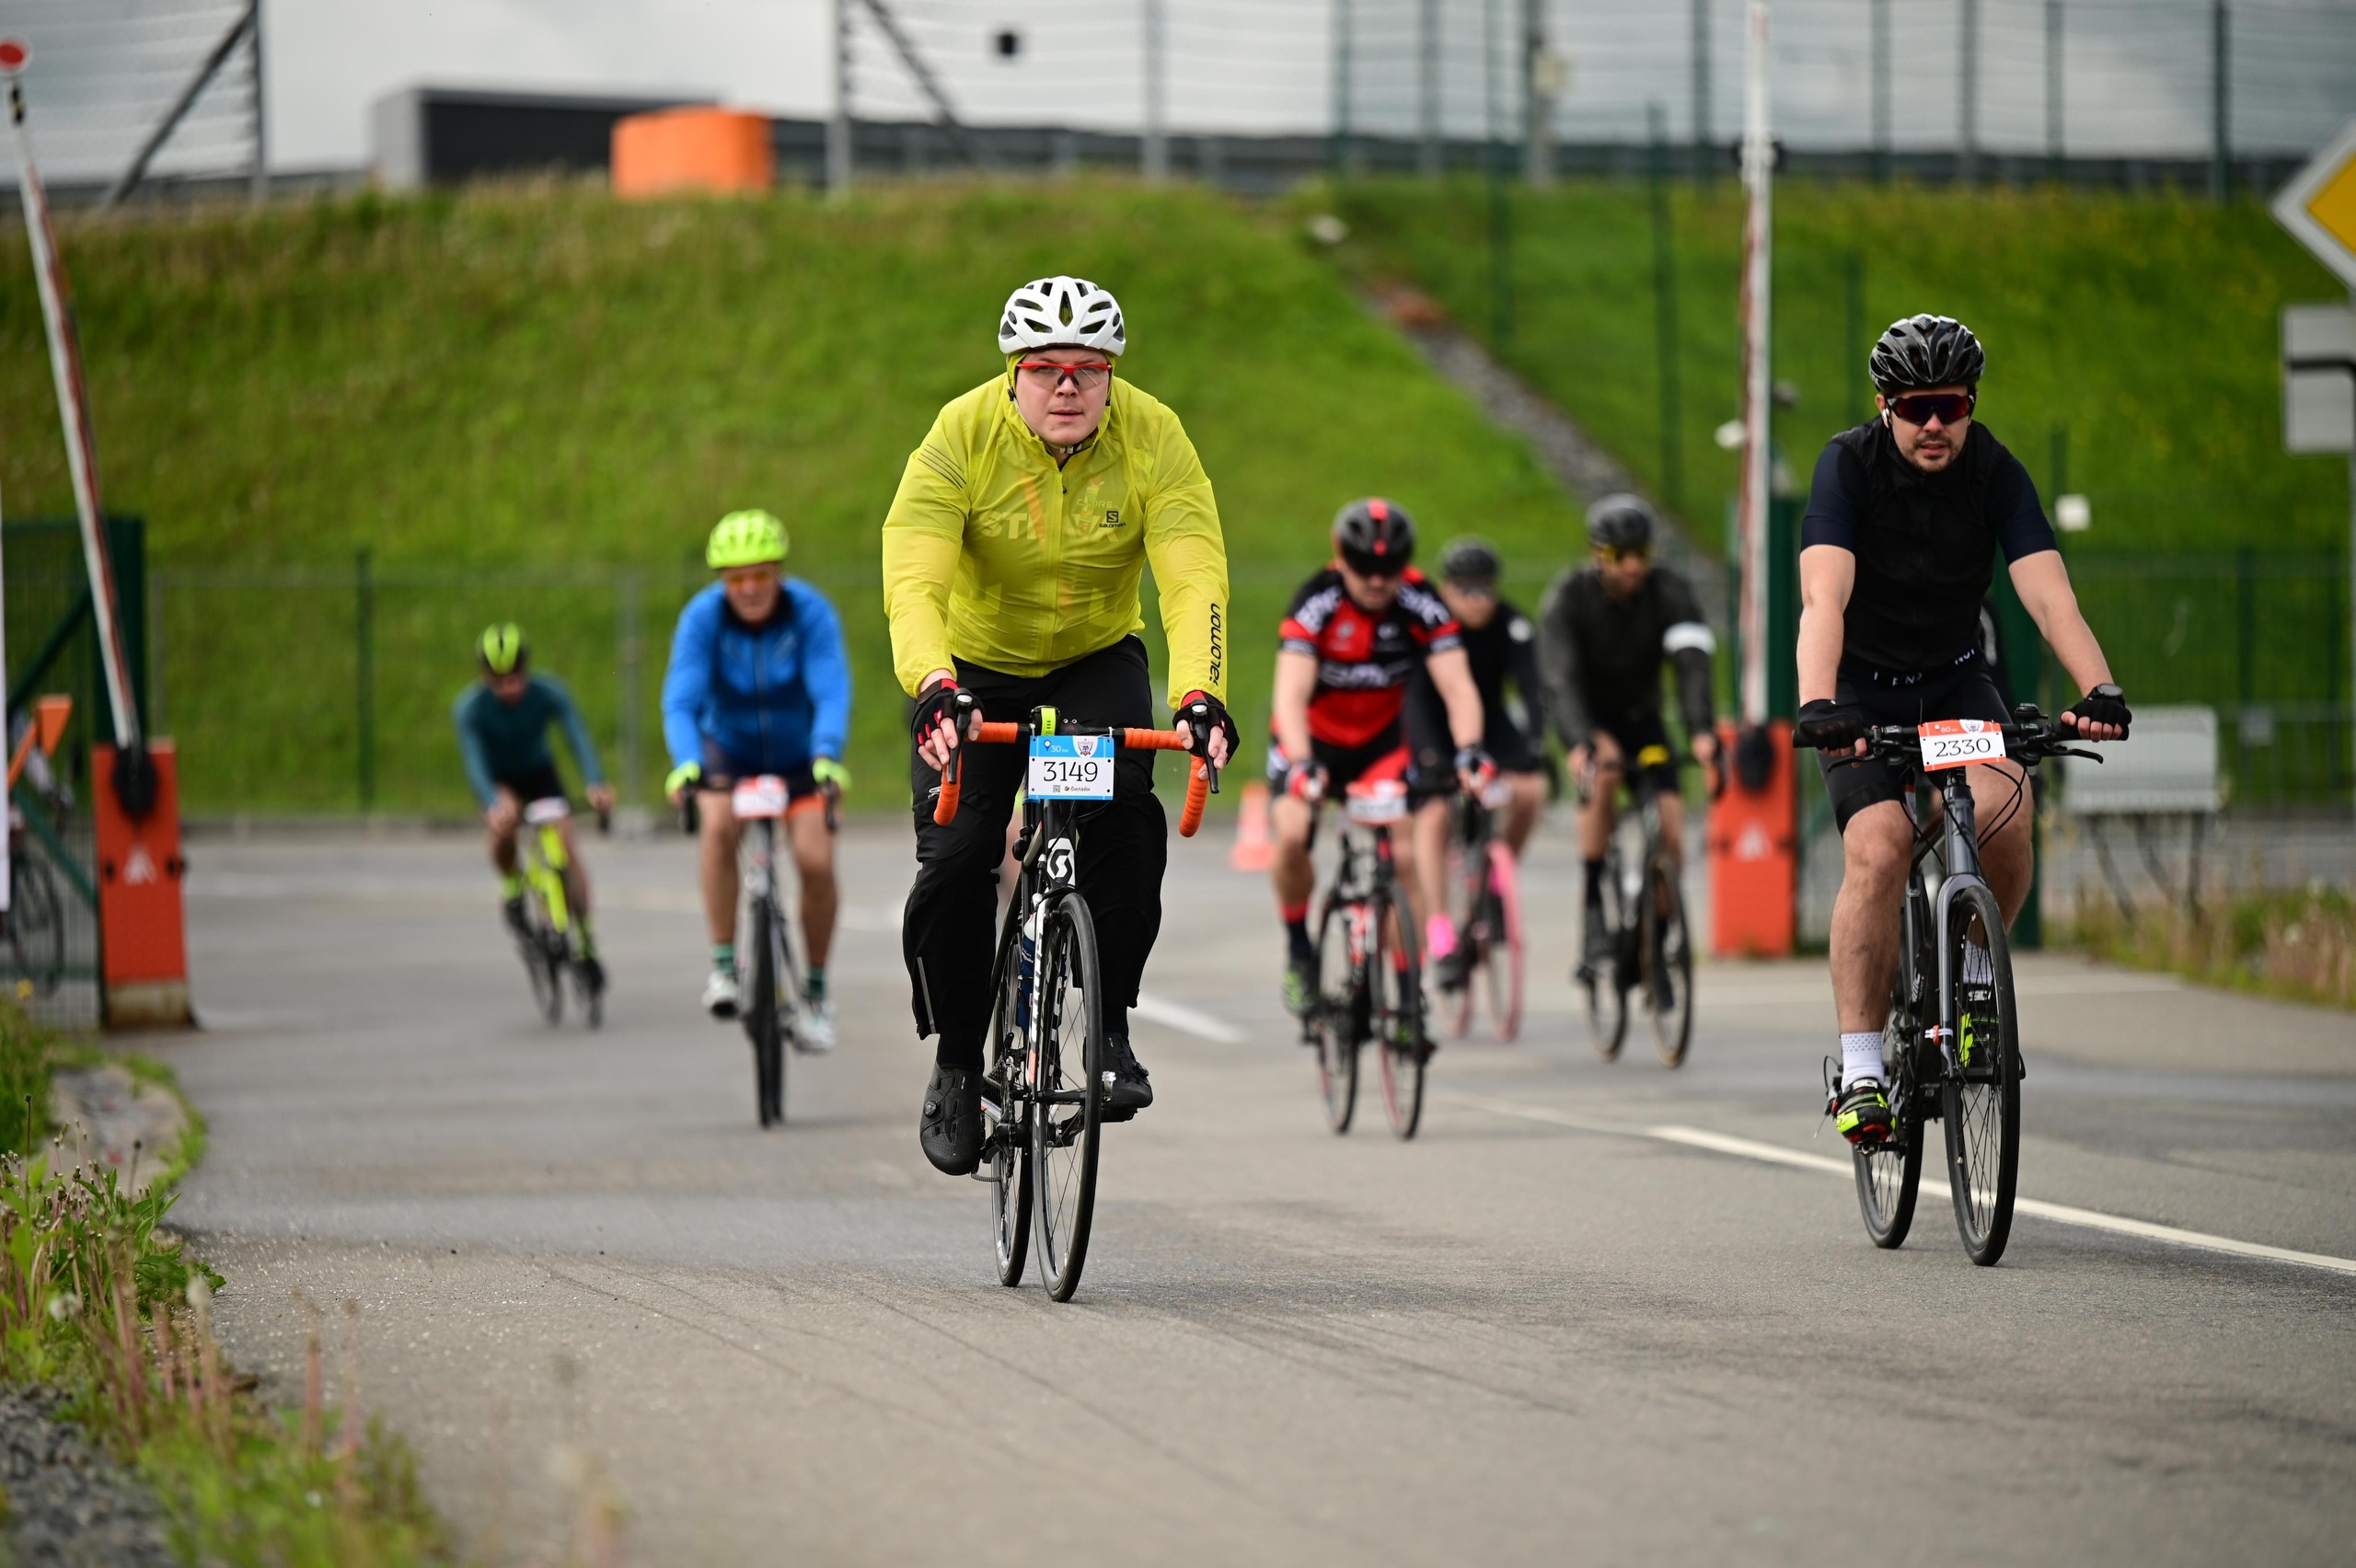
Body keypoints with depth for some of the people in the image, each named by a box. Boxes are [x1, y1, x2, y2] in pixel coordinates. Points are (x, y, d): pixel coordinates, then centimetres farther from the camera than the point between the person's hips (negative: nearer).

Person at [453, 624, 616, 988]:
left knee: (567, 847, -15)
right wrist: (495, 803, -61)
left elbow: (579, 737, -39)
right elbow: (474, 762, -41)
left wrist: (596, 784, -58)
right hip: (497, 779, -1)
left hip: (538, 772, 1)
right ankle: (512, 887, -4)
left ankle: (586, 943, -3)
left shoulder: (548, 694, -28)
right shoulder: (470, 708, -30)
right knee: (503, 825, -34)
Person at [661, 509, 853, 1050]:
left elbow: (831, 694, -32)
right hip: (728, 750, 0)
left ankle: (815, 990, 5)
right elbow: (681, 699, -30)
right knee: (718, 824, -31)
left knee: (816, 859, -16)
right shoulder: (703, 617, -22)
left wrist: (826, 758, -51)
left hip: (798, 755, 0)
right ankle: (724, 966, -21)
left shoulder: (810, 613, -23)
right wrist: (686, 764, -49)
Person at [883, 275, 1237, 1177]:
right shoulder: (962, 437, -24)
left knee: (1123, 814, -26)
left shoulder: (1153, 440, -21)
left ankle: (1109, 1029, -13)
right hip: (974, 668, -1)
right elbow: (913, 582, -35)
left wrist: (1200, 696, -48)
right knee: (955, 862, -14)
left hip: (1097, 661, 1)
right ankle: (956, 1061, 6)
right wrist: (934, 689, -53)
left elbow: (1194, 579, -31)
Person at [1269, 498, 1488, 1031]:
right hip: (1312, 737, -2)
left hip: (1380, 741, 2)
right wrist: (1300, 764, -52)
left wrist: (1469, 750, -45)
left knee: (1402, 857, -12)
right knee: (1291, 835, -27)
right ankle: (1298, 949, -2)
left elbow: (1457, 686, -26)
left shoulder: (1422, 604, -20)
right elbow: (1292, 693, -35)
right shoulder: (1316, 602, -27)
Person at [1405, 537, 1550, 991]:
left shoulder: (1511, 624, -20)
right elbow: (1415, 695, -33)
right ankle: (1439, 933, -21)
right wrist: (1432, 757, -47)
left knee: (1530, 791, -22)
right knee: (1434, 814, -22)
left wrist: (1534, 746, -45)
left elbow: (1532, 688, -28)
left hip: (1488, 720, 2)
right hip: (1435, 728, -2)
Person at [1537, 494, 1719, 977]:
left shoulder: (1670, 591, -18)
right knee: (1605, 771, -35)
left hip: (1640, 715, 2)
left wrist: (1701, 730, -48)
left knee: (1670, 822, -16)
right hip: (1588, 717, -2)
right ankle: (1593, 906, -28)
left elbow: (1692, 663, -31)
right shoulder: (1569, 597, -22)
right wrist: (1579, 742, -50)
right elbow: (1562, 678, -32)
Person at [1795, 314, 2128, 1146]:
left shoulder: (1995, 472, -14)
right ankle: (1860, 1070, -19)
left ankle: (1974, 966, 1)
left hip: (1956, 680, 2)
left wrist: (2100, 689, -44)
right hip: (1864, 690, -2)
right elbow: (1824, 598, -33)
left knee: (2002, 810, -27)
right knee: (1879, 850, -24)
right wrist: (1816, 706, -50)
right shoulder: (1849, 465, -20)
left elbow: (2049, 593, -25)